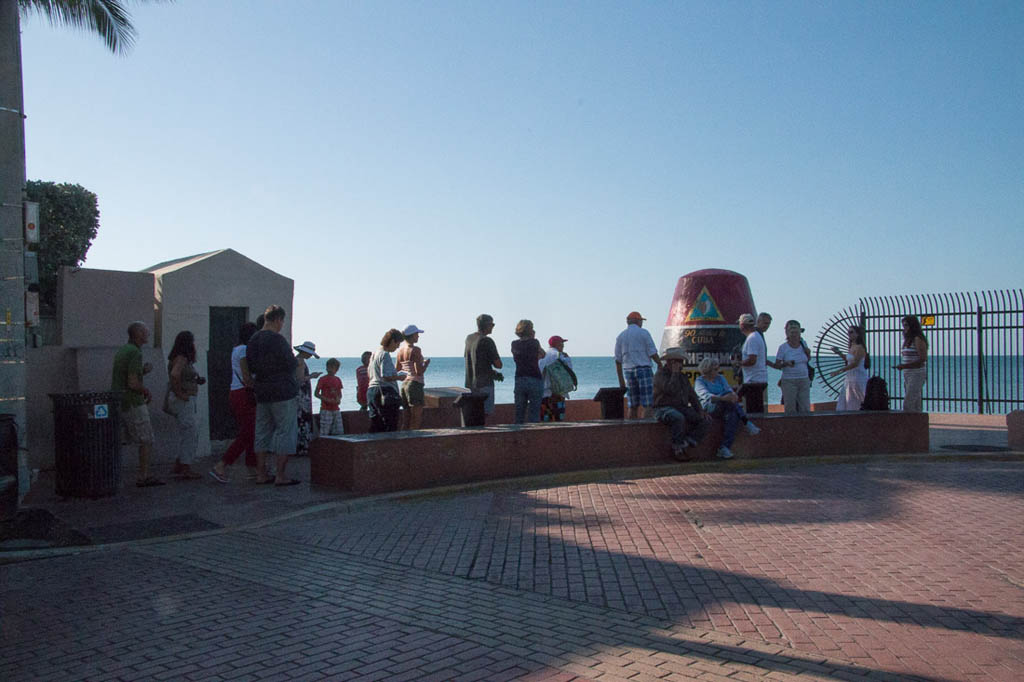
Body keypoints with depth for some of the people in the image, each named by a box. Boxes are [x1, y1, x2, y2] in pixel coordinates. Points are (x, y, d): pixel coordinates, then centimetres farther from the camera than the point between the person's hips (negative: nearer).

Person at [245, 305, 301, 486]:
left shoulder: (253, 340, 10)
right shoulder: (277, 340, -15)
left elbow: (250, 366, 15)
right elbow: (291, 364, -14)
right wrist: (296, 360, 6)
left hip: (261, 392, 8)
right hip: (282, 392, -8)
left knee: (262, 431, 13)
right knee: (285, 431, -2)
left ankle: (261, 474, 16)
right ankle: (281, 475, -2)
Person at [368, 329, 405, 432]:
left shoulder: (374, 353, 15)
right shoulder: (385, 355, -14)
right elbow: (386, 376, -22)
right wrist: (399, 377, -5)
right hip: (385, 392, -9)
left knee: (375, 427, 10)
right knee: (391, 427, -3)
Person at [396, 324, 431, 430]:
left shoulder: (400, 351, 10)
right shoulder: (415, 350, -12)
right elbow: (419, 371, -17)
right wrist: (426, 363, 0)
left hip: (404, 384, 8)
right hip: (415, 384, -8)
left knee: (406, 421, 11)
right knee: (417, 420, -4)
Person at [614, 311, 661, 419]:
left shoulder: (620, 336, 12)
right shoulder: (643, 333, -2)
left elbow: (618, 361, 10)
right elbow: (653, 353, -7)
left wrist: (621, 380, 13)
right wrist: (660, 364, 10)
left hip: (628, 371, 5)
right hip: (643, 369, -5)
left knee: (633, 406, 8)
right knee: (648, 404, -6)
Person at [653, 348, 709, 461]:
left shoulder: (682, 376, 16)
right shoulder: (660, 374, -7)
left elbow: (692, 395, 16)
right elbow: (671, 390, -24)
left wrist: (701, 410, 2)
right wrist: (675, 373, -14)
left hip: (682, 408, 7)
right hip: (664, 408, -7)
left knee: (704, 421, -15)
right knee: (679, 418, -39)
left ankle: (683, 445, -19)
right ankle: (677, 450, -23)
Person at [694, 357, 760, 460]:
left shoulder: (720, 378, 20)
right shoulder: (699, 382, 1)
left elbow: (729, 390, 5)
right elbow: (707, 396, -19)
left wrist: (733, 395, -23)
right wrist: (723, 398, -37)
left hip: (725, 409, 6)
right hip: (709, 408, -6)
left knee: (733, 415, -30)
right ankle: (747, 423, -30)